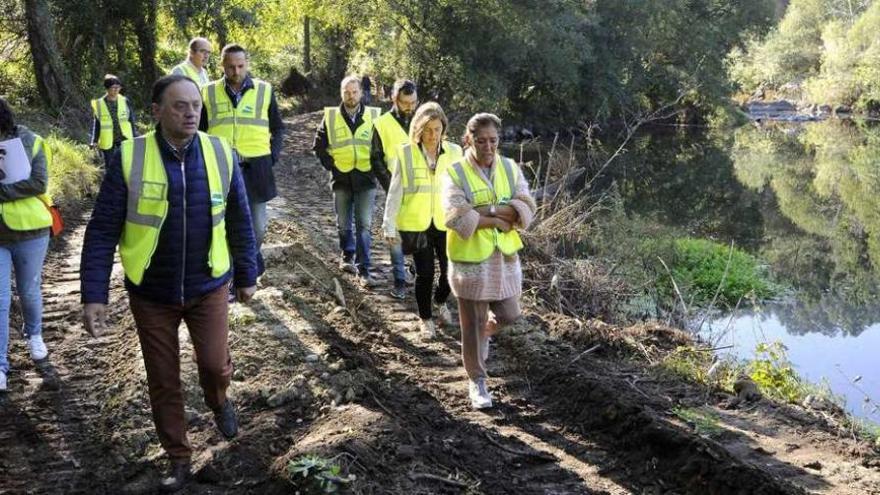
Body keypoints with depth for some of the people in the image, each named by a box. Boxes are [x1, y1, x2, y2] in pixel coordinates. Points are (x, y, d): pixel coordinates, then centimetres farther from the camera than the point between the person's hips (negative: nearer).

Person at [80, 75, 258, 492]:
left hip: (207, 286, 1)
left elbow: (240, 222, 4)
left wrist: (246, 276, 9)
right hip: (151, 292, 0)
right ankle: (179, 460, 27)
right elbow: (102, 231, -11)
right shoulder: (129, 158, -14)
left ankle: (218, 400, 30)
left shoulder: (221, 154, -7)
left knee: (215, 364, -6)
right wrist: (94, 295, -14)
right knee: (163, 381, 8)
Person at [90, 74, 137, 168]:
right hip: (107, 141, 0)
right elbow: (97, 124, 4)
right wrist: (94, 141, -2)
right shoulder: (99, 104, -1)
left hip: (124, 139, 0)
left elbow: (131, 121, 6)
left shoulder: (125, 101, 1)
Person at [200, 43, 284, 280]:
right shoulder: (209, 93, 2)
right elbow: (200, 131, 12)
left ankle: (253, 254, 36)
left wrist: (273, 156, 2)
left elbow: (277, 128, 12)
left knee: (257, 225, 5)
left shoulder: (264, 90, 2)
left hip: (255, 167, 0)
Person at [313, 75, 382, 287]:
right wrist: (330, 165, 2)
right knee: (343, 224, 12)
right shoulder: (330, 117, 3)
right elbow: (319, 145, 10)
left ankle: (363, 270, -6)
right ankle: (348, 256, 35)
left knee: (364, 225, -7)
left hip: (365, 178, -1)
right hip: (341, 179, 2)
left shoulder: (373, 116, 1)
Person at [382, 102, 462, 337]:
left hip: (446, 223, 2)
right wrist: (389, 227, -5)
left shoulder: (454, 152, -4)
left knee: (451, 270, 3)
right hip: (416, 224, -2)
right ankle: (425, 318, 26)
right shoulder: (405, 153, -8)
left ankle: (441, 303, 36)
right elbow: (395, 192, -4)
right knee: (425, 273, 2)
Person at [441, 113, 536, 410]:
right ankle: (476, 380, 23)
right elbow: (457, 218, -23)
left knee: (508, 316, 13)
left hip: (504, 257, 4)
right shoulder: (455, 173, -11)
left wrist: (484, 210, -23)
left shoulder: (510, 169, 0)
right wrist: (500, 220, -19)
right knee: (473, 324, 6)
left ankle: (483, 334, 47)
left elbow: (526, 208, -11)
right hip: (470, 259, -4)